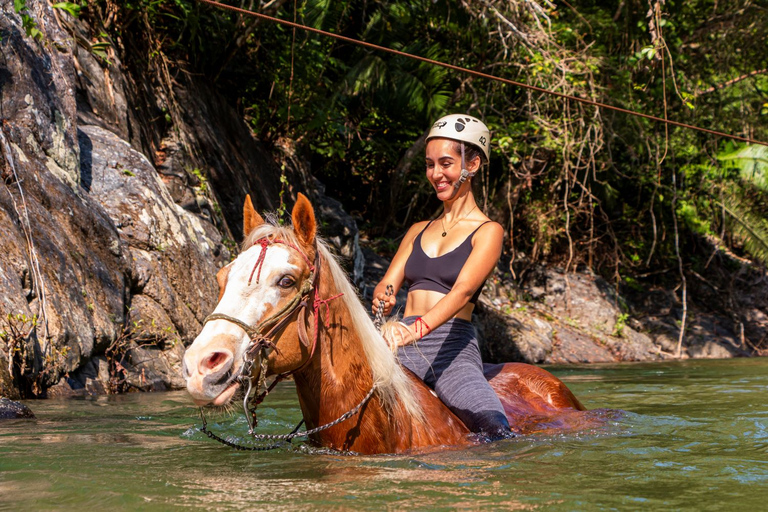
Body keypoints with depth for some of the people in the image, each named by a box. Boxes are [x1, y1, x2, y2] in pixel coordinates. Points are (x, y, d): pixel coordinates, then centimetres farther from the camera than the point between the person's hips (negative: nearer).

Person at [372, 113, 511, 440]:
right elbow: (388, 283, 12)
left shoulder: (487, 232, 4)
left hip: (452, 349, -5)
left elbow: (463, 290, -13)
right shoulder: (419, 231, 23)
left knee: (498, 432, -29)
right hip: (404, 349, 5)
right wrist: (382, 300, -14)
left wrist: (419, 328, -31)